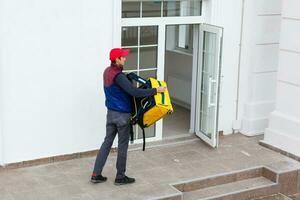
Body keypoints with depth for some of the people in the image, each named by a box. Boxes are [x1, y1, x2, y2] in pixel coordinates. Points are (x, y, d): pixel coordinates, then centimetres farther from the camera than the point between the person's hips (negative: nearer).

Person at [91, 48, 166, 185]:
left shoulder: (107, 71, 5)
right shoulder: (118, 76, -23)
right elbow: (134, 92, -30)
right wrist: (155, 90, -26)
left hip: (110, 112, 8)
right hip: (122, 115, -8)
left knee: (107, 142, 13)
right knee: (123, 145, 5)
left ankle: (96, 174, 15)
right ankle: (120, 177, 16)